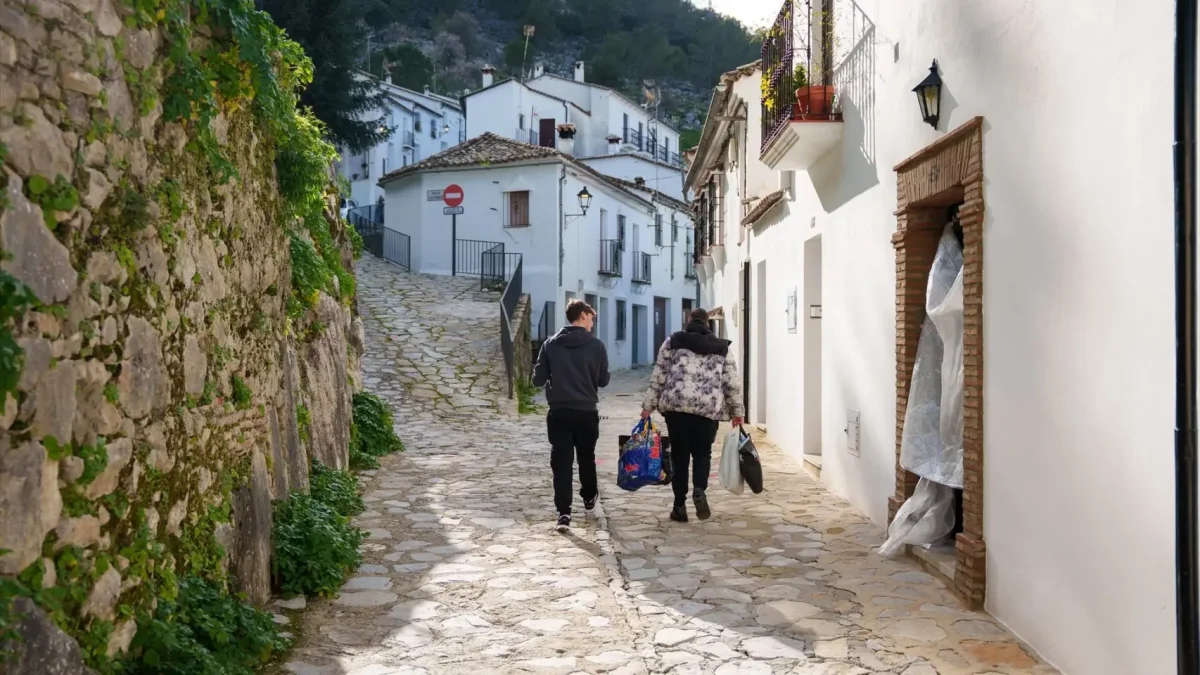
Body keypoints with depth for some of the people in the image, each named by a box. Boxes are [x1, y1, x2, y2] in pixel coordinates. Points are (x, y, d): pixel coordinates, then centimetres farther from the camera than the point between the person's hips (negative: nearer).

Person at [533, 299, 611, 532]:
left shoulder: (551, 344, -2)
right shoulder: (596, 345, -5)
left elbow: (538, 380, -1)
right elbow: (603, 381, 3)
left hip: (558, 412, 0)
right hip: (586, 412, 0)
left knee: (561, 462, 2)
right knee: (586, 457, 19)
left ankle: (564, 513, -5)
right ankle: (589, 499, 39)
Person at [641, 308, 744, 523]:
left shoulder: (673, 342, 10)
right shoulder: (722, 348, 14)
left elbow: (658, 377, 7)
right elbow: (732, 384, 11)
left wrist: (648, 405, 12)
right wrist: (737, 411, 20)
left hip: (676, 404, 0)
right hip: (709, 407, 0)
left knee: (679, 454, 9)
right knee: (702, 452, 15)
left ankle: (680, 506, 10)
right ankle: (699, 490, -12)